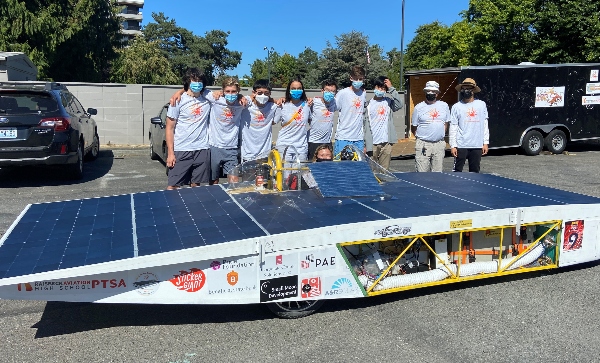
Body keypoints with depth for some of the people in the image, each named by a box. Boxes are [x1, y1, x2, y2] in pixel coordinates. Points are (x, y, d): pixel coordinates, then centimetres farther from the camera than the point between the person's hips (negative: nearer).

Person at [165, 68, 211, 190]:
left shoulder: (207, 97, 5)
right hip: (181, 151, -2)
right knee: (172, 186, -4)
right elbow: (170, 129, -1)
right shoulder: (178, 101, -3)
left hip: (202, 150, 3)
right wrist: (170, 153, -7)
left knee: (196, 185, 9)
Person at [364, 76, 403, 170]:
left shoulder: (389, 102, 8)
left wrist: (391, 88, -10)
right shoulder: (369, 104, 5)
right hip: (372, 143, -1)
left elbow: (400, 104, -13)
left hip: (386, 142, 1)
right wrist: (364, 145, -4)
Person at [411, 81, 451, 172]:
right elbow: (413, 127, 5)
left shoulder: (444, 106, 9)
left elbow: (446, 123, 16)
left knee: (437, 173, 8)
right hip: (423, 145, -3)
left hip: (440, 144, 3)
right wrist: (421, 138, 0)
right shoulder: (418, 107, 1)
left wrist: (440, 136, 9)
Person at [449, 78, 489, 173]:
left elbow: (485, 125, 9)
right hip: (461, 146, -2)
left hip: (477, 146, 2)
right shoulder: (456, 107, 2)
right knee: (457, 171, -3)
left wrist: (485, 143, 5)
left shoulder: (481, 105, 7)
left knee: (475, 172, 9)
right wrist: (453, 145, -5)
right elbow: (453, 128, 1)